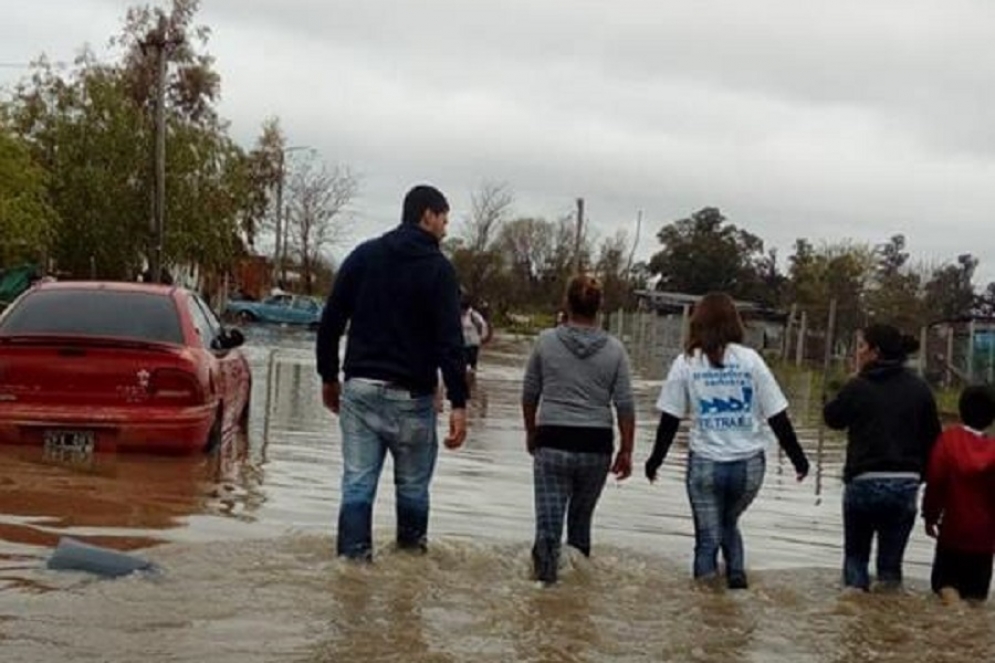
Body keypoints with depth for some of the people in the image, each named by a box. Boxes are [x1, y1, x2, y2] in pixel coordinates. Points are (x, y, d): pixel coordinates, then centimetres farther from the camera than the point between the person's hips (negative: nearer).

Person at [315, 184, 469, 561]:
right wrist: (458, 403, -13)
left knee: (357, 485, 3)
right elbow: (450, 341, -12)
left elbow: (330, 321, 8)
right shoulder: (438, 268, -4)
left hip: (359, 389, 4)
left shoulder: (364, 255, 9)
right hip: (410, 396, -4)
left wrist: (328, 377, 17)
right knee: (413, 485, 10)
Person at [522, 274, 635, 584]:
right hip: (596, 446, 2)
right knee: (581, 517, 18)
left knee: (549, 517, -3)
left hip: (552, 443, -1)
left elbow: (530, 394, 6)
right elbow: (625, 405, -2)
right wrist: (626, 451, 6)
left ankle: (546, 572, -23)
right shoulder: (614, 349, -1)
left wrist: (531, 433, 21)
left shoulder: (546, 341, -2)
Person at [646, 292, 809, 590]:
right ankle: (737, 574, 10)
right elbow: (778, 416, -1)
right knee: (729, 524, 25)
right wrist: (798, 457, 8)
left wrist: (656, 459, 9)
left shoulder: (686, 362, -2)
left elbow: (670, 419, -3)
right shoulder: (750, 359, -1)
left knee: (707, 536, 10)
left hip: (705, 464, -1)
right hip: (749, 464, 1)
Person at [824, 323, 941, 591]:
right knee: (891, 559, 11)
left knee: (855, 553, 16)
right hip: (906, 484, 2)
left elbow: (832, 417, 7)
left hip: (864, 481, -2)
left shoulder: (858, 386, -8)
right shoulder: (919, 388, 2)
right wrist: (921, 473, 14)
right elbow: (932, 438, 4)